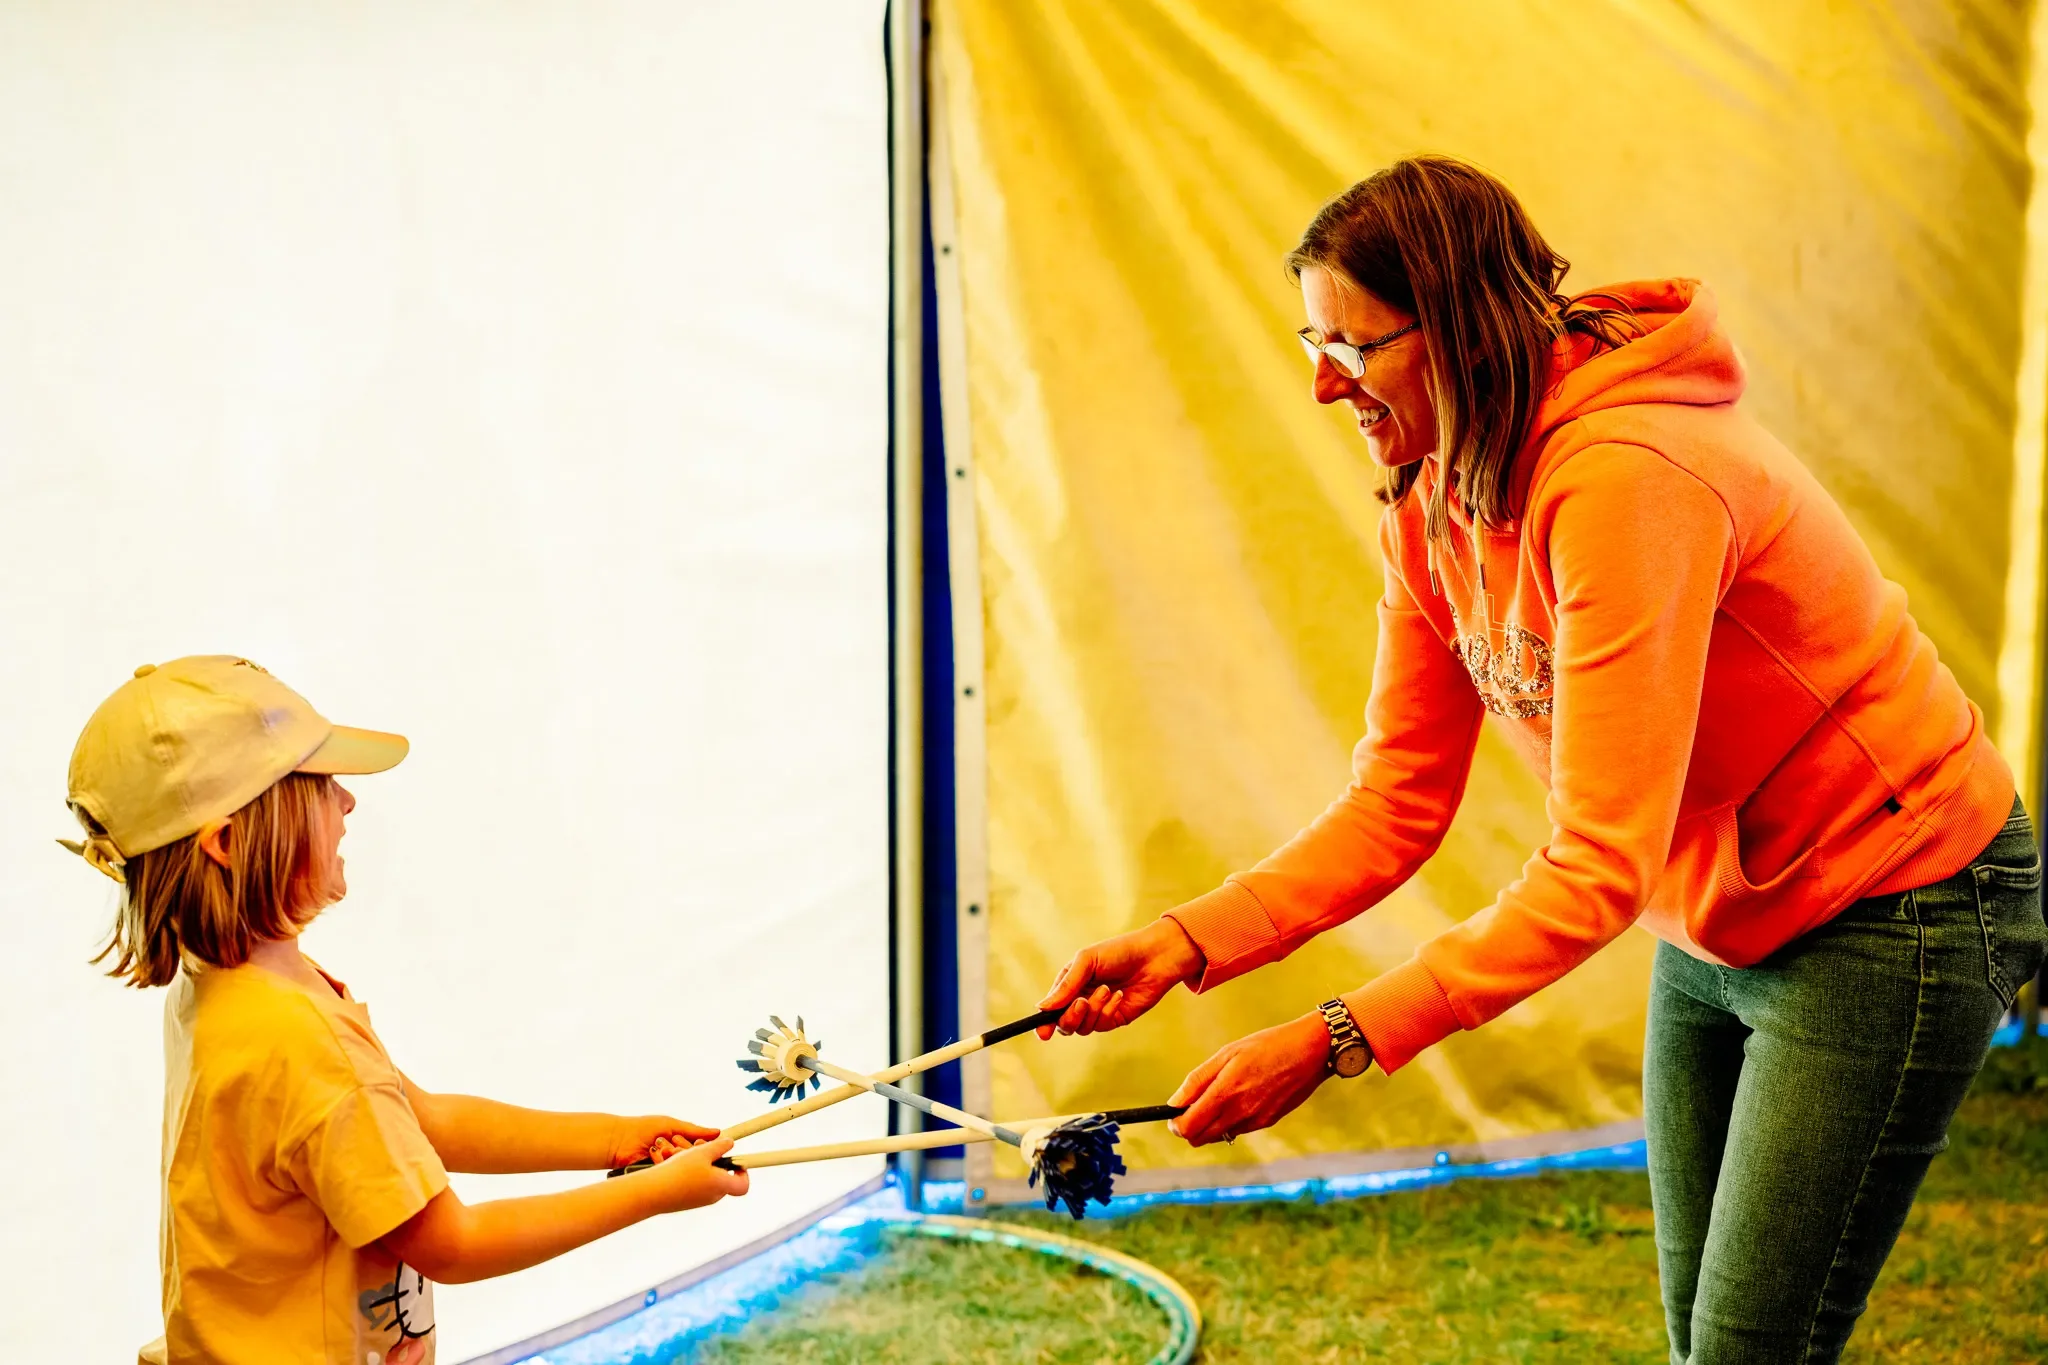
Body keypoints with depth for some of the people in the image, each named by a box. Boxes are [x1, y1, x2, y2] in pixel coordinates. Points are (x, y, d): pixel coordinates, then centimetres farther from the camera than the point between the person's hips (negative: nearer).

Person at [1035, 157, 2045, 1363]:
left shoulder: (1625, 480, -31)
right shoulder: (1432, 502, -4)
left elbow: (1599, 869, -33)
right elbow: (1397, 805, -3)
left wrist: (1333, 1040, -36)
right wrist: (1189, 943, -17)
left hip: (1894, 918, -8)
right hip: (1714, 932, 8)